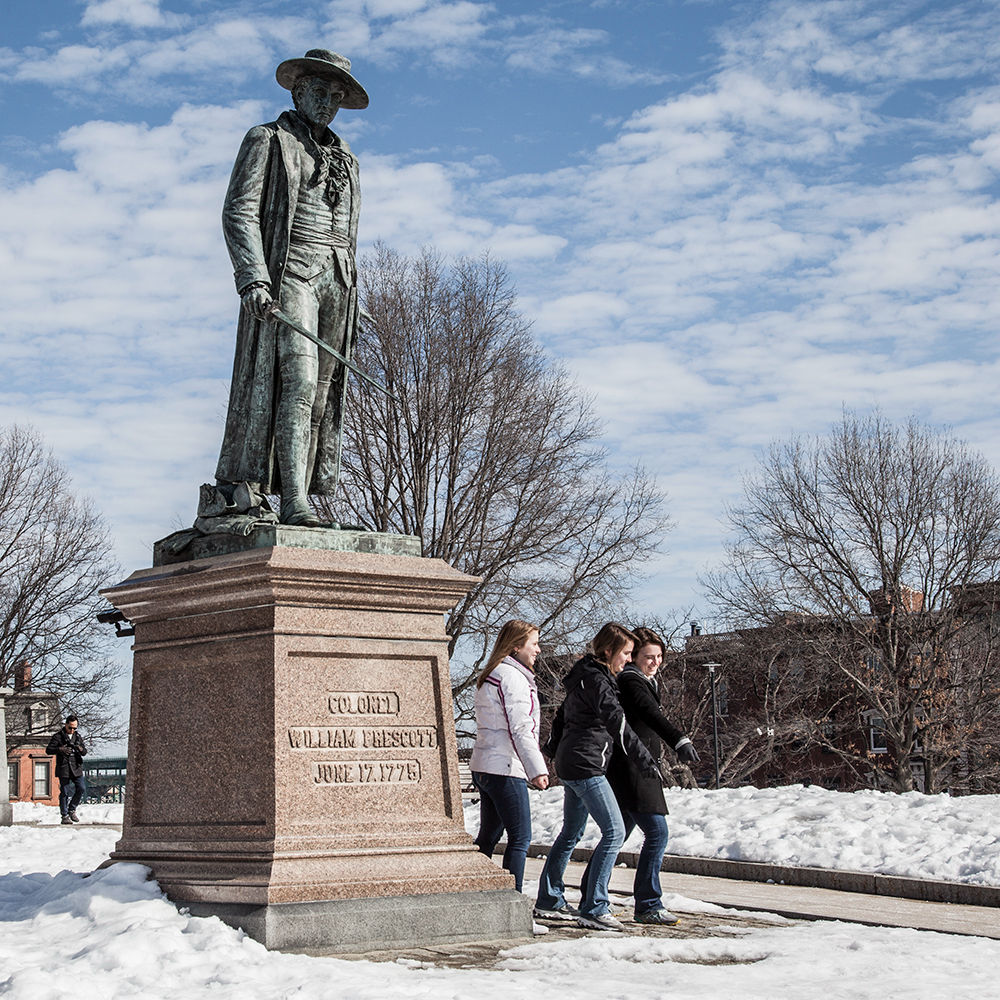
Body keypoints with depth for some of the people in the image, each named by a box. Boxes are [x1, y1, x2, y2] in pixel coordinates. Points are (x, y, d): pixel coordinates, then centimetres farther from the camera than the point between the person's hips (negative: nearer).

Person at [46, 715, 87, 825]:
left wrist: (81, 749, -11)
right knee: (65, 793, -2)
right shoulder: (58, 737, -1)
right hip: (64, 769, -4)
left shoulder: (78, 737, 13)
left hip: (76, 769, 4)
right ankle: (65, 816, 6)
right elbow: (48, 750, -6)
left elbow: (84, 753, 13)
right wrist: (60, 749, -23)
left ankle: (72, 809, 15)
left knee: (82, 789, -4)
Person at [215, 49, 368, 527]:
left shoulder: (345, 159, 23)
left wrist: (352, 306, 18)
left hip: (335, 278, 6)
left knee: (322, 393, -1)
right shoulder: (267, 141, 6)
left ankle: (302, 499, -2)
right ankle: (293, 502, -24)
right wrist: (252, 276, -19)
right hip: (287, 273, -6)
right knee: (297, 379, -19)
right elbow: (239, 213, -5)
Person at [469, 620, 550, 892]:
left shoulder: (490, 676, 19)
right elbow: (520, 728, -21)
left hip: (484, 767, 10)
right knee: (520, 838, -6)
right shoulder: (511, 676, -12)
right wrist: (536, 768, -25)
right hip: (505, 768, -10)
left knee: (488, 836, 15)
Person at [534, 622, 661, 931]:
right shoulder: (597, 680, -14)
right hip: (585, 766, -11)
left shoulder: (584, 677, 16)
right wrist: (645, 759, -21)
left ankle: (549, 900, 25)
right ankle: (593, 908, -14)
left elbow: (562, 715, 26)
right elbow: (617, 723, -21)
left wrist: (553, 748, 36)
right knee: (614, 831, -13)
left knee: (571, 833, 18)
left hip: (569, 764, 11)